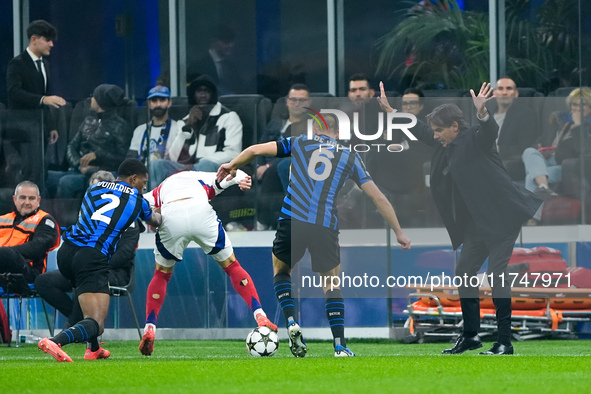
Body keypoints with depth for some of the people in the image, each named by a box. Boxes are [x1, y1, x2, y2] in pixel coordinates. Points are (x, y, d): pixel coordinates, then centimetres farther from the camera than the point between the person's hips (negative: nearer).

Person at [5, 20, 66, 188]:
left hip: (41, 125, 8)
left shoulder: (44, 63, 17)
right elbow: (14, 92, -21)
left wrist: (52, 126, 17)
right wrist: (43, 99, -32)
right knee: (31, 170, -15)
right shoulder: (17, 64, -8)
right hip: (24, 127, -8)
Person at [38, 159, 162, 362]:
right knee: (96, 324, -12)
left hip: (66, 252, 6)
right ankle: (54, 341, -41)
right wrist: (162, 216, 62)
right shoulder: (137, 199, 13)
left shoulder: (95, 188, 21)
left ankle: (93, 348, 35)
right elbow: (154, 221, 35)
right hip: (93, 258, -6)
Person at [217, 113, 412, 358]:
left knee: (281, 270, 24)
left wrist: (233, 165, 30)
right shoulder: (350, 157, 16)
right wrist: (398, 232, 22)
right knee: (332, 285, 17)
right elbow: (378, 197, 15)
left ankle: (291, 322, 1)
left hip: (292, 220, 0)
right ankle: (339, 345, 5)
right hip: (326, 227, 0)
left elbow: (256, 150, 11)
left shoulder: (299, 143, 15)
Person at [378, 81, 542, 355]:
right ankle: (471, 335, 22)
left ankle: (505, 342, -8)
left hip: (501, 217, -9)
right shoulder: (445, 145, 11)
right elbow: (419, 130, 24)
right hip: (477, 224, 9)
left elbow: (490, 130, -34)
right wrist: (389, 110, 26)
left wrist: (482, 112, -55)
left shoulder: (474, 139, -13)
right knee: (464, 273, 11)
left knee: (497, 275, -11)